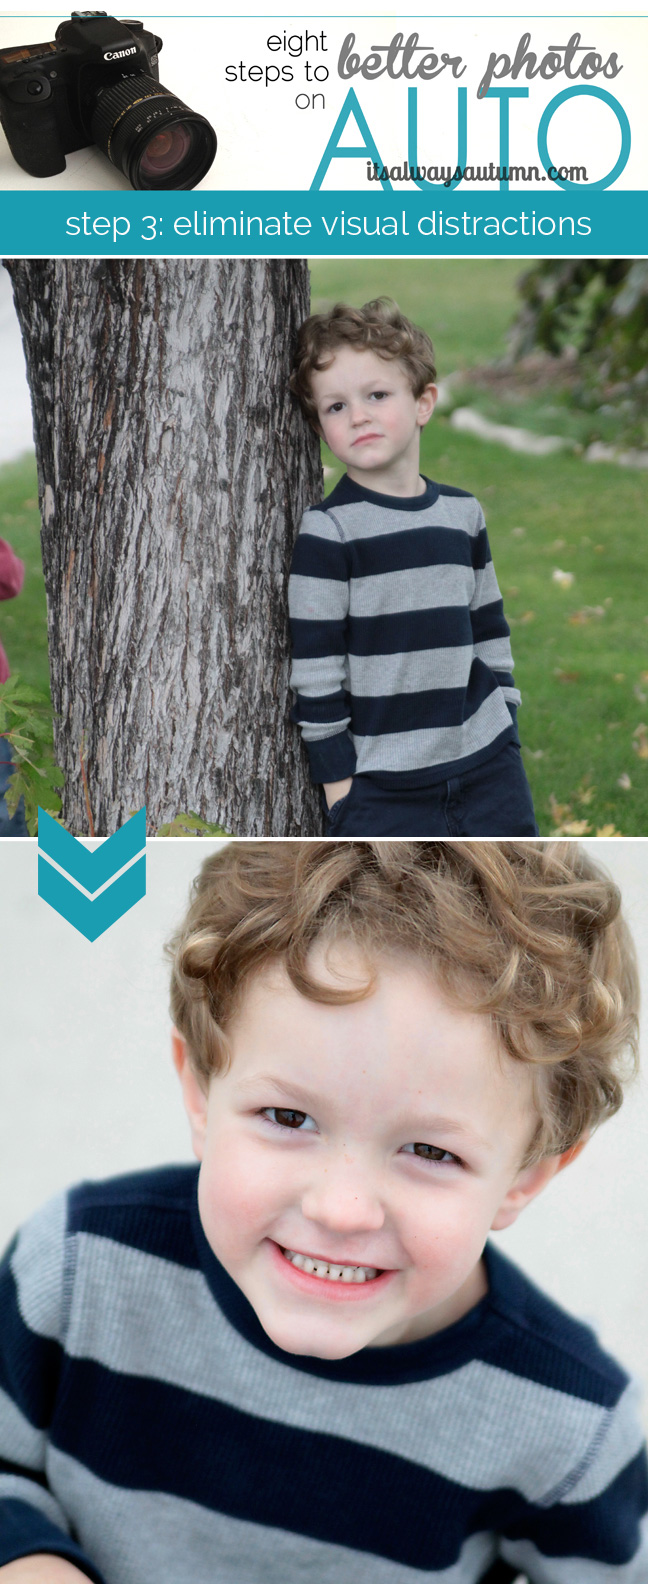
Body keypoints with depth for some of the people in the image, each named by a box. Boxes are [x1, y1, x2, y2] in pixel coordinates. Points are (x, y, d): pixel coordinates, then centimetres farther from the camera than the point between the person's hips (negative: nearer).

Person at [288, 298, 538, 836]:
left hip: (488, 767, 5)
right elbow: (315, 670, -8)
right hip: (383, 790, -5)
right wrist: (338, 779, -8)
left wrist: (508, 742, 13)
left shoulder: (463, 513, 7)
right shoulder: (328, 530, -9)